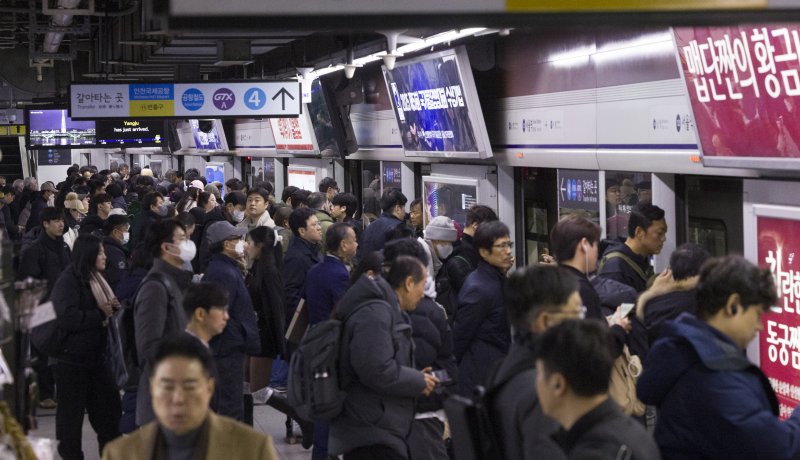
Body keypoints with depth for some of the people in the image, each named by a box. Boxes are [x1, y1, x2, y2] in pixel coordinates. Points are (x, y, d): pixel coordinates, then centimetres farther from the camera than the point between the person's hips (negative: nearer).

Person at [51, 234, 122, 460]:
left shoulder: (95, 279, 13)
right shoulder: (67, 282, -15)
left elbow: (107, 308, 25)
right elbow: (68, 317, -27)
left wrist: (113, 307, 1)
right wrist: (101, 314, -18)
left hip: (97, 355, 8)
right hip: (72, 358, -8)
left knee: (108, 406, 8)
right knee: (72, 409, 2)